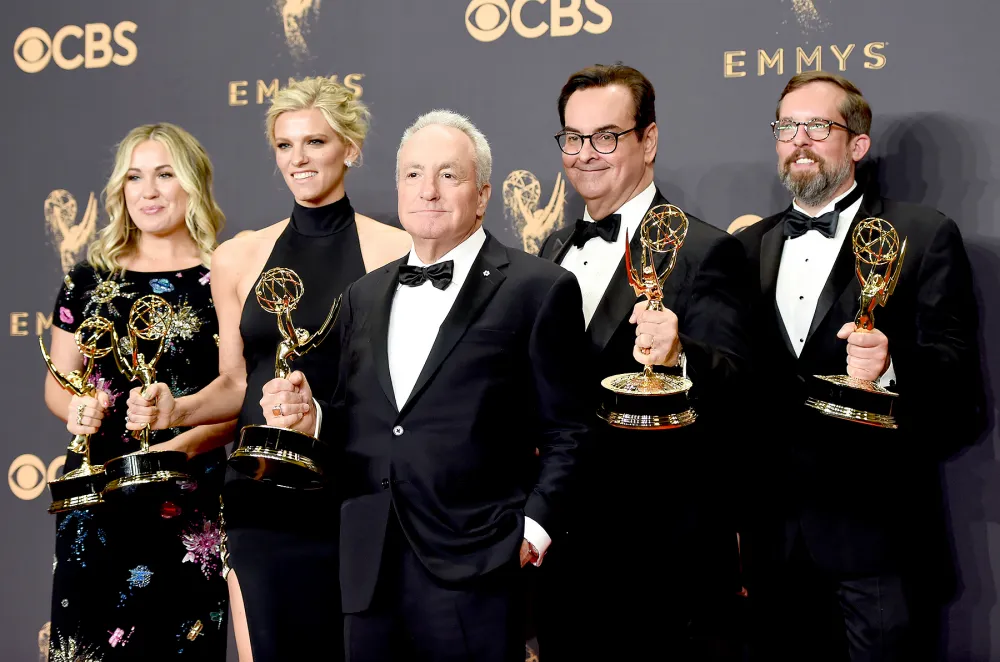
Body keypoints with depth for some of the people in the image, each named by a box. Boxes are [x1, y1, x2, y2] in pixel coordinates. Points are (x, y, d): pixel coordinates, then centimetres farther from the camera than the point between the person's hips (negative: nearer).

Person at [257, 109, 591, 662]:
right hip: (370, 571, 5)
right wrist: (311, 420, -1)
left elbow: (564, 434, -2)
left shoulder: (539, 289, -2)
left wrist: (533, 529, -11)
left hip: (474, 574, -5)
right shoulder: (364, 296, 16)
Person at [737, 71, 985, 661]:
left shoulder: (924, 236, -1)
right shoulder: (750, 248, 14)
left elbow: (958, 383, -6)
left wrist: (891, 368, -25)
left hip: (876, 542, -4)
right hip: (775, 540, 4)